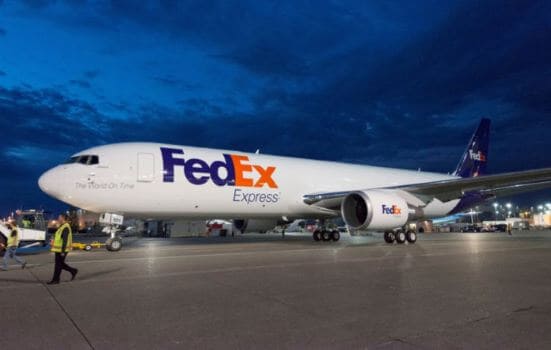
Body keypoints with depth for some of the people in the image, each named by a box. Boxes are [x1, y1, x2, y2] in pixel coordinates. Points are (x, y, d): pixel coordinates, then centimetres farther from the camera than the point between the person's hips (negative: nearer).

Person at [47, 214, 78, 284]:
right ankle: (73, 271, 21)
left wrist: (63, 251, -24)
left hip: (61, 250, -10)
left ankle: (55, 280, 9)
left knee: (58, 265, -1)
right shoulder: (62, 227, 14)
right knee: (60, 264, 14)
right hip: (59, 249, 10)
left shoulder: (65, 228, -18)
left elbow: (65, 240, -22)